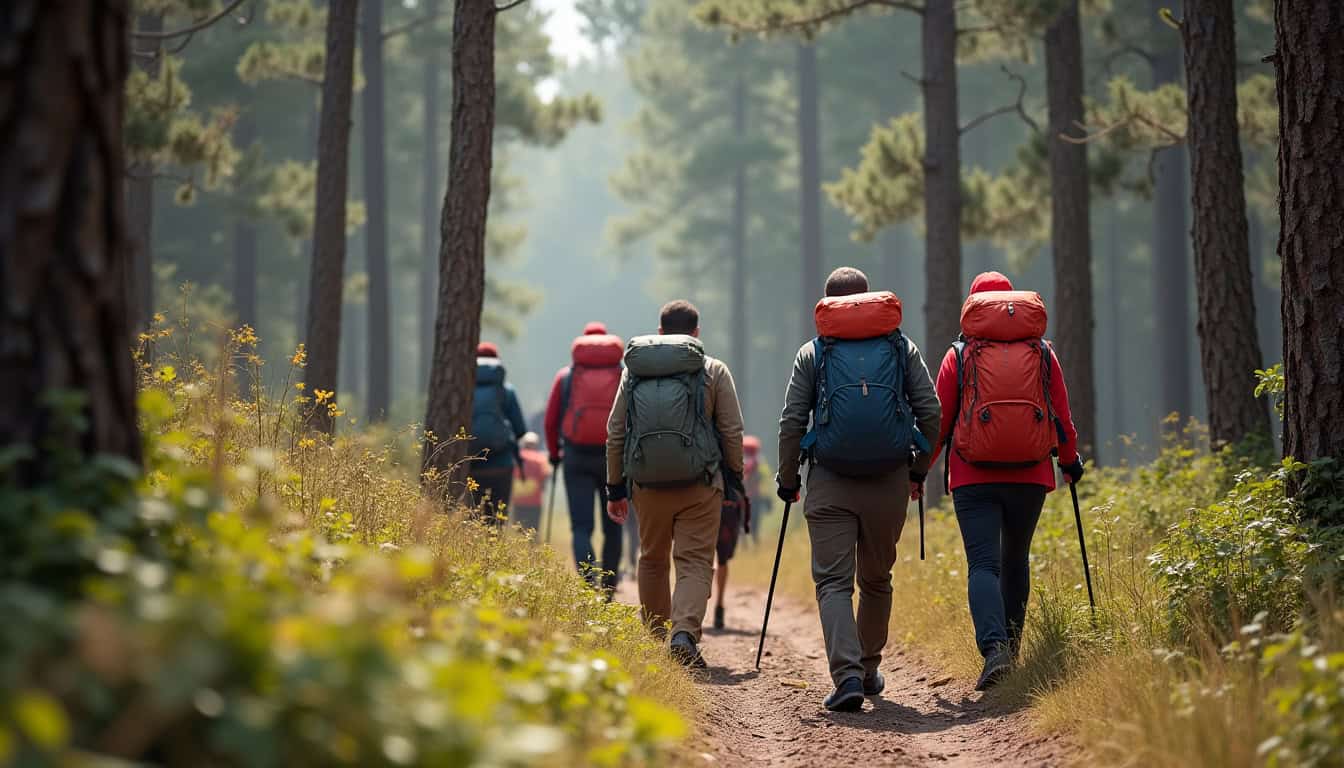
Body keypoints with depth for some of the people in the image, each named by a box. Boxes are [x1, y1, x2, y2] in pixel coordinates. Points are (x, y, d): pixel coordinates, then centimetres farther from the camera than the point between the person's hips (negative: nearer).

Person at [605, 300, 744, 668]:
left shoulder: (633, 371, 8)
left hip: (647, 483, 3)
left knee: (652, 561, 18)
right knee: (695, 562, -2)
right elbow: (732, 431, -1)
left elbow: (615, 432, 9)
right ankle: (684, 634, -22)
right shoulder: (714, 371, 1)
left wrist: (616, 487, 15)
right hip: (699, 485, -2)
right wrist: (735, 476, 13)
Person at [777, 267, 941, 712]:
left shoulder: (812, 353, 6)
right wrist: (920, 468, 16)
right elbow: (930, 412, 3)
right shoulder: (902, 348, 9)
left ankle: (847, 676, -19)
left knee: (833, 581, -2)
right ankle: (869, 670, 29)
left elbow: (791, 422, 1)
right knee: (876, 580, 18)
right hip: (890, 481, 2)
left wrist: (787, 478, 11)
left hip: (830, 483, -2)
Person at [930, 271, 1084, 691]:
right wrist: (1070, 460, 27)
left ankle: (994, 646, -27)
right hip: (1030, 476, 2)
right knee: (1015, 560, 20)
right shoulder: (1042, 352, 7)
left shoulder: (959, 355, 1)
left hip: (974, 478, -2)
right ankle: (1010, 643, 27)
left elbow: (939, 419, 3)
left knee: (983, 564, -7)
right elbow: (1062, 415, 10)